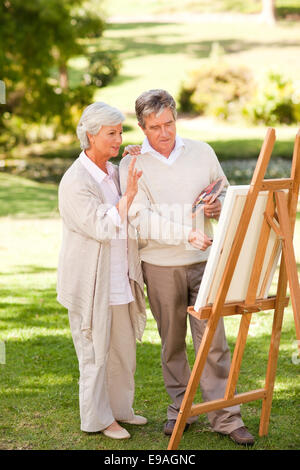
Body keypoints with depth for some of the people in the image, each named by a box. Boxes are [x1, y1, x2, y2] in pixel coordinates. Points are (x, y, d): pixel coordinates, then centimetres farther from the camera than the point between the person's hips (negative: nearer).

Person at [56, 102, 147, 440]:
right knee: (95, 352, 2)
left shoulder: (114, 172, 9)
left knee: (123, 348, 15)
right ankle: (97, 419, 14)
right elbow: (103, 228, -23)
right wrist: (128, 195, -25)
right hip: (91, 283, -8)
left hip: (119, 281, 8)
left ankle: (120, 408, 30)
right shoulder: (75, 181, -16)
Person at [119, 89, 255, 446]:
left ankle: (224, 416, 5)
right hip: (160, 265, -1)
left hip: (204, 260, 1)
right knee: (172, 342, 10)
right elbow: (141, 218, -14)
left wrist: (219, 206, -9)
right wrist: (188, 235, -25)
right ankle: (180, 410, 24)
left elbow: (226, 192, 16)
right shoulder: (133, 164, -4)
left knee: (213, 339, -2)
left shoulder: (201, 152, 4)